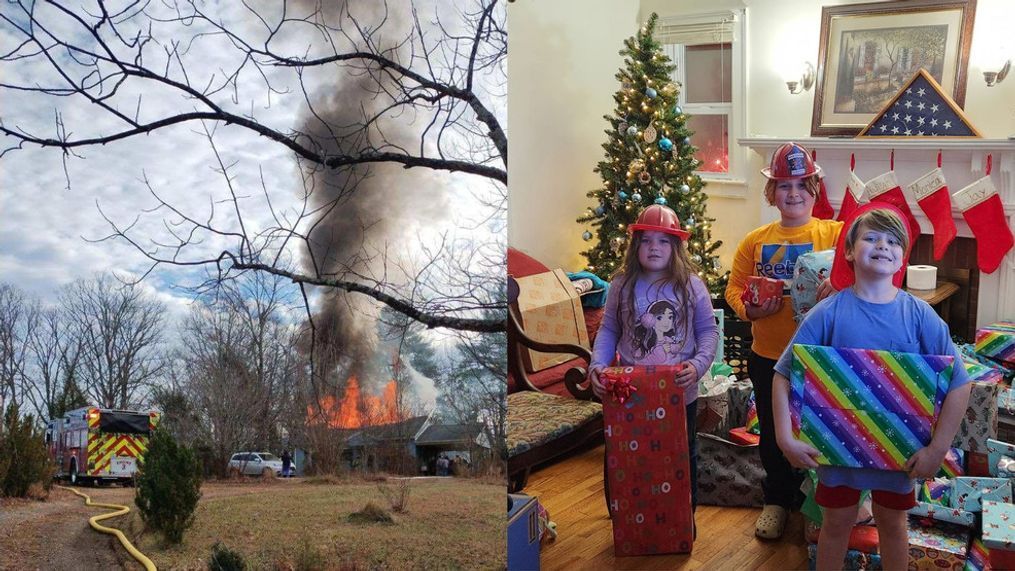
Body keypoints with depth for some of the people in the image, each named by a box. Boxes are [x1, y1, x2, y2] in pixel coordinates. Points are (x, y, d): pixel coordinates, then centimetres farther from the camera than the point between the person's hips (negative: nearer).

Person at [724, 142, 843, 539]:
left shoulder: (836, 233, -5)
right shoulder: (755, 241, 3)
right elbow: (734, 287, 4)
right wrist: (748, 310, -16)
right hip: (769, 357, 3)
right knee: (773, 433, 16)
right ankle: (777, 501, 35)